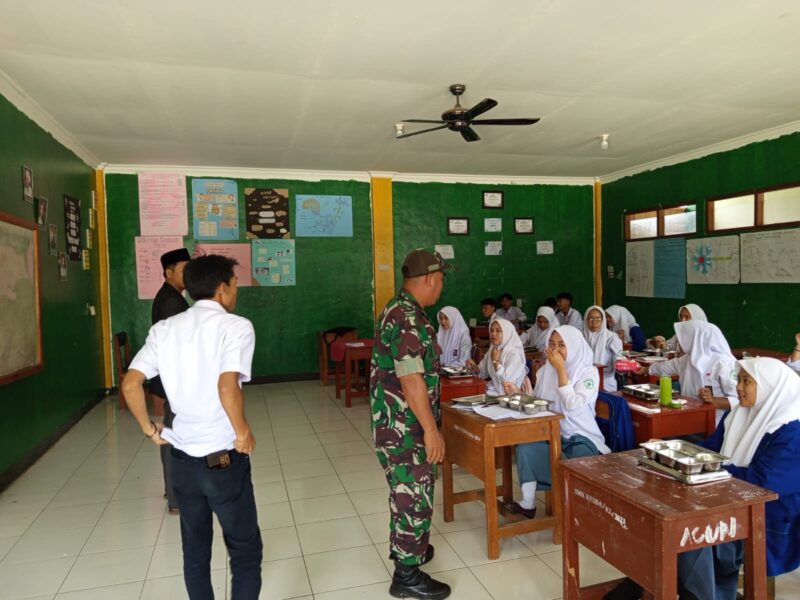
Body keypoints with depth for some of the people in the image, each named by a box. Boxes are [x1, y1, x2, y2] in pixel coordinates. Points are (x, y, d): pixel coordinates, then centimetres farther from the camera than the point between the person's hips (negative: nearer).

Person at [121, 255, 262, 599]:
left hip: (182, 459, 6)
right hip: (224, 459, -5)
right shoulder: (236, 326, -14)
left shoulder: (164, 329, 3)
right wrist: (243, 433, -14)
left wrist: (150, 429, 10)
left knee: (194, 553, 20)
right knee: (245, 552, 12)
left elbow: (130, 384, -2)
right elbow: (227, 387, -28)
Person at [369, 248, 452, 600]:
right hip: (405, 424, -10)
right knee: (415, 495, 2)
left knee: (405, 489, 23)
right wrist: (431, 429, -22)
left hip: (397, 420, 10)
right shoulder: (407, 318, -24)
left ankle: (404, 549, 41)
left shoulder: (398, 308, 10)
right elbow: (411, 380, -27)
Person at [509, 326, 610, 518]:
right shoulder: (546, 371, 7)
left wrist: (561, 369, -22)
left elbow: (572, 405, -22)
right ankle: (528, 503, -13)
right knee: (525, 446, -25)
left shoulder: (589, 372, -8)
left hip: (581, 438, -4)